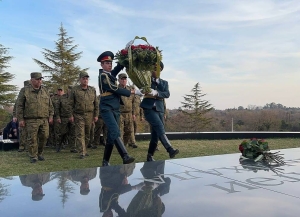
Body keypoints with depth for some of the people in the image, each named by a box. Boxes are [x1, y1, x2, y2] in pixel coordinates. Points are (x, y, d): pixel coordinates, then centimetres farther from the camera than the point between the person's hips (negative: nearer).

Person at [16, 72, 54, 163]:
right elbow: (19, 106, 0)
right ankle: (33, 156, 12)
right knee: (32, 139, -1)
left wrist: (51, 116, 8)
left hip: (44, 119, 3)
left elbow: (50, 105, 14)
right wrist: (20, 119, -4)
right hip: (31, 120, -3)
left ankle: (40, 153, 23)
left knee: (44, 137, 4)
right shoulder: (24, 91, 1)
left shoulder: (45, 90, 11)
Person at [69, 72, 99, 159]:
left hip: (89, 115, 3)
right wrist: (71, 115, -4)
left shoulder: (92, 90, 9)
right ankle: (82, 152, -4)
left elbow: (96, 103, 11)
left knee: (87, 134, 10)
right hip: (78, 115, -3)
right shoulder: (75, 90, 1)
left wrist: (96, 115, 7)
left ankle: (84, 149, 24)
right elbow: (71, 104, 2)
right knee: (80, 134, -6)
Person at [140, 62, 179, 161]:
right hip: (149, 108, -3)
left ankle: (150, 156, 13)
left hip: (159, 109, 4)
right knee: (160, 128, -23)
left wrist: (156, 93, -17)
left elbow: (167, 94, -1)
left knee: (155, 134, 3)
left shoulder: (164, 82, 17)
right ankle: (170, 150, -29)